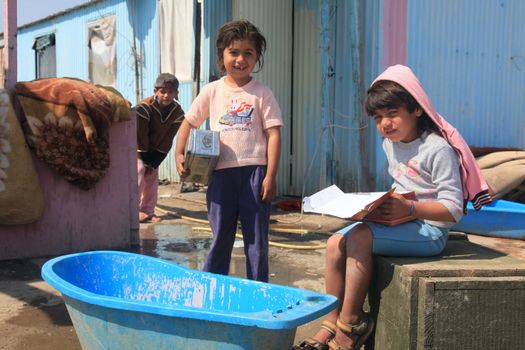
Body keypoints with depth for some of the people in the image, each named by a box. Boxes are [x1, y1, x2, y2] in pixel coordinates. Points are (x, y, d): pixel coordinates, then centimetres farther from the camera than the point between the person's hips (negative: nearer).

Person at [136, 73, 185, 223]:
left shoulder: (177, 112, -13)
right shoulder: (144, 107, -27)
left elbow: (167, 140, -10)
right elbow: (140, 137, -23)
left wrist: (154, 162, -11)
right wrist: (146, 159, -17)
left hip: (154, 150, 5)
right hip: (136, 148, -5)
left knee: (152, 177, 5)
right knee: (139, 171, -18)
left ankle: (148, 212, 14)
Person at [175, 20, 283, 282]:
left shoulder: (262, 94, 1)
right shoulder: (212, 91, 6)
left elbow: (273, 134, -3)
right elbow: (188, 123, 13)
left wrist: (270, 176, -9)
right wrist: (179, 155, 1)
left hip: (254, 171, -1)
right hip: (221, 172, 2)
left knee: (256, 238, 7)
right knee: (220, 237, 11)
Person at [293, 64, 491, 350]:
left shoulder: (437, 149, -15)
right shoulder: (389, 144, 10)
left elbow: (454, 209, -18)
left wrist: (409, 208, -30)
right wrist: (388, 203, 1)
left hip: (429, 230, -8)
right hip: (399, 221, 8)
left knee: (359, 236, -29)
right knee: (335, 243, -10)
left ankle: (350, 324, -14)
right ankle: (331, 324, -3)